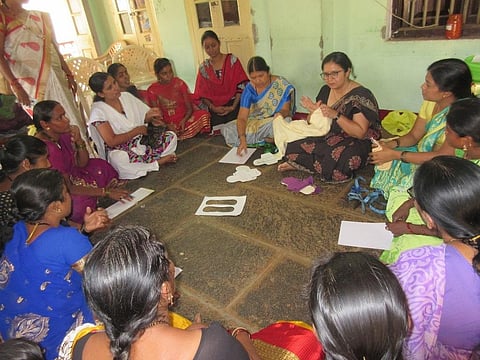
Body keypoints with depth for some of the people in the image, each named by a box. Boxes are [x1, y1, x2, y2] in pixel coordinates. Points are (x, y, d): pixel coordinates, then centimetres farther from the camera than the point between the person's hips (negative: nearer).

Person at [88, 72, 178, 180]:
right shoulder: (98, 111, -11)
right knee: (118, 158, -40)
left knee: (171, 136, -10)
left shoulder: (127, 96, 5)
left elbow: (142, 116, 14)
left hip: (144, 143, 5)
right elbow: (111, 141, -19)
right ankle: (159, 161, -18)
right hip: (123, 150, -5)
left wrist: (148, 116, -12)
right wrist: (137, 130, -12)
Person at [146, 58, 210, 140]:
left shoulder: (179, 83, 1)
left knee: (204, 114, -28)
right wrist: (167, 126, -22)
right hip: (167, 124, 0)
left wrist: (184, 120, -22)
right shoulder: (152, 90, -1)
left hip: (184, 120, 1)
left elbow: (189, 108, -1)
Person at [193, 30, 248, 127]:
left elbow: (241, 86, -2)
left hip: (233, 106, -1)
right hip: (215, 109, 1)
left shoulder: (232, 61, 3)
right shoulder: (203, 68, 8)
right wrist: (213, 107, -9)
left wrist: (233, 107, -12)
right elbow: (202, 94, 8)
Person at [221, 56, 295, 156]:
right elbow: (242, 117, -15)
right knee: (227, 130, -19)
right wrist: (242, 139, -31)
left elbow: (286, 110, -9)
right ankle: (268, 139, -14)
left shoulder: (282, 85, -12)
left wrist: (280, 114, -36)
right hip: (254, 122, 4)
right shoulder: (249, 89, -8)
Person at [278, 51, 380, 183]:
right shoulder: (325, 90, 5)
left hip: (355, 143, -5)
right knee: (292, 146, -17)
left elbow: (360, 133, -21)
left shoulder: (361, 96, -14)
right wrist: (315, 112, -12)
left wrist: (336, 115, -31)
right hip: (327, 137, 5)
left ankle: (299, 164, -15)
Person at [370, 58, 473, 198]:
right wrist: (392, 144, -20)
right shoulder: (430, 102, -5)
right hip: (422, 154, 7)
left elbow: (441, 157, -29)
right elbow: (414, 136, 2)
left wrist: (395, 155, -31)